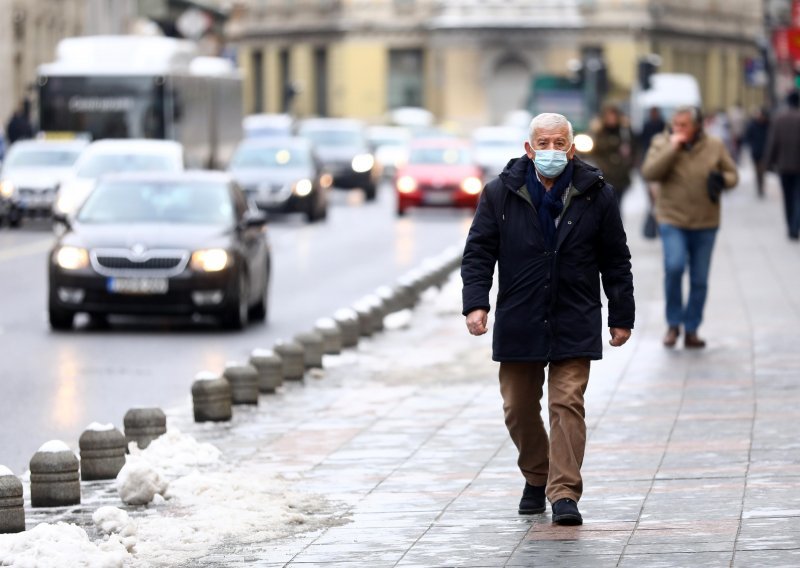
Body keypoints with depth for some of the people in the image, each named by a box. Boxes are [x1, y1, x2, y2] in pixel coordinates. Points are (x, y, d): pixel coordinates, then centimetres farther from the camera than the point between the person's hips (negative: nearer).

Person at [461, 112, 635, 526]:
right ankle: (536, 479, 32)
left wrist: (621, 317, 5)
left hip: (574, 325, -2)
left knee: (567, 405, -10)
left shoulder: (596, 196, 0)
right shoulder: (500, 194, 0)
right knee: (519, 409, 10)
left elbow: (615, 261, 6)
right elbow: (478, 253, 2)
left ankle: (565, 494, -10)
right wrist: (475, 303, -11)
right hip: (518, 324, 2)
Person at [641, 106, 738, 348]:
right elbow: (649, 173, -13)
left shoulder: (715, 146, 4)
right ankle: (673, 324, -7)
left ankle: (691, 330, 18)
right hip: (673, 221, -2)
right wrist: (672, 148, -18)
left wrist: (722, 180, -13)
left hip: (705, 223, 2)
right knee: (674, 266, -23)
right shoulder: (662, 144, 0)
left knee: (700, 280, 6)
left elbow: (732, 175, 11)